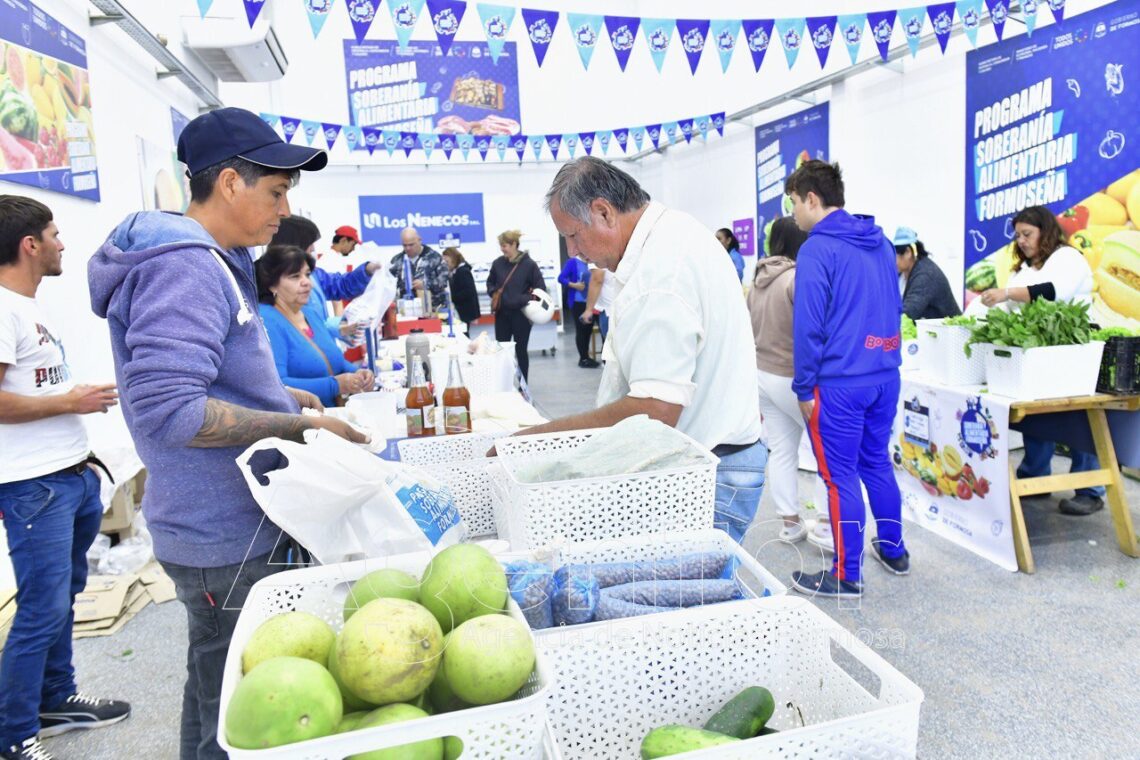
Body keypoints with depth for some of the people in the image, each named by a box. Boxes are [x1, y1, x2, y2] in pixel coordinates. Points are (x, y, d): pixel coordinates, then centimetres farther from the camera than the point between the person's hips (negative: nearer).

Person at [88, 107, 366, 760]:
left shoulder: (214, 261, 12)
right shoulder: (186, 266, -21)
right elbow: (166, 411, -29)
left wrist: (275, 394, 10)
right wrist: (299, 427, -22)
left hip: (229, 525, 10)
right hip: (224, 537, -10)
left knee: (217, 688, 26)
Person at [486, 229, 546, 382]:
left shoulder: (529, 264, -9)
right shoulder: (498, 263, 1)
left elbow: (540, 288, -5)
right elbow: (490, 282, 18)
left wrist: (526, 300, -18)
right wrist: (493, 293, -2)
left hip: (521, 314, -3)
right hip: (502, 313, 3)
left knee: (521, 350, 7)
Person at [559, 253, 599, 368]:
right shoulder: (572, 262, -7)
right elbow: (561, 278, -11)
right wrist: (574, 285, -22)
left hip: (589, 302, 6)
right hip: (577, 302, -6)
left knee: (588, 329, 9)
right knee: (581, 330, 0)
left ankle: (586, 357, 20)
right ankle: (583, 358, 8)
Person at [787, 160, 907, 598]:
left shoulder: (817, 249, -13)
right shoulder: (880, 242, 12)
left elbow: (809, 326, -15)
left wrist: (804, 389, -8)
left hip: (840, 382, -8)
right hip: (886, 375, 8)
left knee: (840, 477, 2)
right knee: (877, 463, 20)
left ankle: (847, 576, 11)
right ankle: (894, 550, 33)